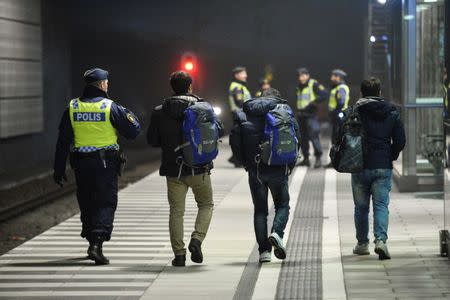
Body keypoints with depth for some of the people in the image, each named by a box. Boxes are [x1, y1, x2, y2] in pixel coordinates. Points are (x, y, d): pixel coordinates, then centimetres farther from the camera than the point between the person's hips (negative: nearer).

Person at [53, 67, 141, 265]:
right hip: (106, 164, -4)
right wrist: (129, 115, 16)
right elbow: (133, 131, -4)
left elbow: (63, 142, 3)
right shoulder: (110, 107, -8)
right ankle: (97, 244, -18)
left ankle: (92, 242, 26)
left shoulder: (72, 108, 3)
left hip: (81, 165, 4)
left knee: (87, 204, 17)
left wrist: (59, 169, 7)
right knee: (106, 204, -2)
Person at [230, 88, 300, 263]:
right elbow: (295, 136, -6)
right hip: (278, 169, -2)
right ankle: (277, 232, -15)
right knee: (282, 205, 13)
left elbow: (235, 140, 2)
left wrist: (246, 163, 10)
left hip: (255, 170, 2)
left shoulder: (244, 113, 8)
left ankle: (264, 250, 2)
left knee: (260, 209, 10)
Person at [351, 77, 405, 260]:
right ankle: (381, 240, -19)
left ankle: (362, 244, 18)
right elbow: (400, 141, 1)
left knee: (361, 207, 12)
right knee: (381, 205, 1)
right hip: (384, 167, 1)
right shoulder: (392, 112, 3)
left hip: (360, 167, -1)